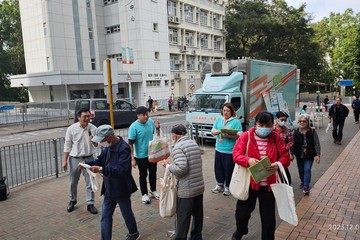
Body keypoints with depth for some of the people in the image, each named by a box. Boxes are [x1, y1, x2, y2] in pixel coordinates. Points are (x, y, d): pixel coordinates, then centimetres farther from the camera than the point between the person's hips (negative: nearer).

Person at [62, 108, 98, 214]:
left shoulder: (93, 128, -8)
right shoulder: (71, 129, -9)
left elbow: (95, 144, -2)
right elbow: (67, 145, -2)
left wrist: (93, 138, -24)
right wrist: (65, 161, -2)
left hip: (88, 158, 0)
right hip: (75, 159, 0)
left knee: (90, 182, 5)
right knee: (73, 182, 16)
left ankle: (90, 204, 18)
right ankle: (72, 201, 38)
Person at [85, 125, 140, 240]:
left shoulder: (124, 148, -24)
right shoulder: (108, 146, 2)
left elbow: (121, 169, -32)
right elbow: (101, 160, 12)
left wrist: (101, 169, -38)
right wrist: (86, 163, -6)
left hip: (121, 189, -7)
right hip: (109, 189, 7)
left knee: (127, 214, 16)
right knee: (105, 217, 11)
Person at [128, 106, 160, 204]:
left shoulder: (151, 121, -5)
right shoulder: (134, 127, -20)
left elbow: (157, 135, 9)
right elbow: (130, 144, -17)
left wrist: (157, 128, -12)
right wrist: (132, 159, -19)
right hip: (141, 156, -5)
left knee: (153, 173, 19)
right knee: (143, 175, 11)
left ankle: (153, 191, 40)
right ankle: (144, 194, 29)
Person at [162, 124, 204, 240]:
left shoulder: (178, 147, -16)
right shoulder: (194, 143, 9)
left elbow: (181, 168, -26)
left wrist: (168, 166, -10)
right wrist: (172, 164, 16)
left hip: (187, 189, -8)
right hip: (199, 186, 8)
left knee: (183, 217, 5)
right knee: (197, 214, 19)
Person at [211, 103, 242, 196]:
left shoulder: (236, 121, -6)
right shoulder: (218, 119, 10)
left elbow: (239, 135, -13)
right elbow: (213, 132, 8)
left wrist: (229, 136, -28)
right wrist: (219, 131, -13)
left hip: (230, 151, -5)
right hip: (219, 149, 5)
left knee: (229, 169, 3)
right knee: (218, 167, 13)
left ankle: (228, 187, 21)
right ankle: (220, 185, 31)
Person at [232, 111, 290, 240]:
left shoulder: (276, 139, -1)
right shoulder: (246, 136, -6)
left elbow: (286, 157, -1)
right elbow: (236, 154, -12)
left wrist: (278, 164, -23)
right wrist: (248, 160, -32)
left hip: (268, 184, 1)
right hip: (248, 182, 0)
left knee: (268, 216, 10)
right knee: (242, 211, 15)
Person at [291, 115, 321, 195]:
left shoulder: (312, 132, -10)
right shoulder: (296, 132, -6)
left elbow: (317, 144, -9)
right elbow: (293, 144, 1)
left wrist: (318, 155, -13)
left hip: (309, 155, -2)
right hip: (299, 155, 3)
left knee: (307, 170, -10)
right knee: (301, 170, 16)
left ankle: (306, 186, -2)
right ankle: (303, 182, 41)